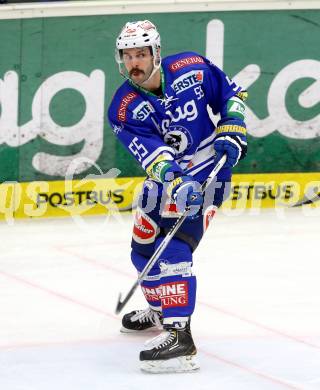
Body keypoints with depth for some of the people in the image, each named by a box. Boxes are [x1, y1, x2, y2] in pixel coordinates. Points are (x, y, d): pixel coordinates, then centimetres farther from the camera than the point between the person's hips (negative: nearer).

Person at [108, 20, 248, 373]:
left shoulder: (191, 69, -13)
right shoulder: (124, 108, -12)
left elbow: (230, 93, 4)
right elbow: (150, 150, -26)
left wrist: (232, 130, -11)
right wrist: (173, 181, -42)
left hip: (208, 172, -5)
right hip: (166, 176, 5)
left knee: (173, 248, -22)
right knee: (144, 248, 16)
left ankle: (179, 335, -31)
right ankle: (161, 310, 46)